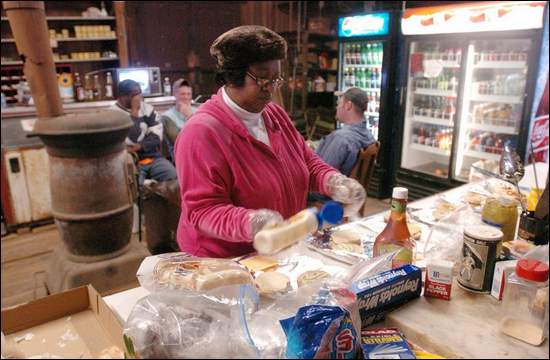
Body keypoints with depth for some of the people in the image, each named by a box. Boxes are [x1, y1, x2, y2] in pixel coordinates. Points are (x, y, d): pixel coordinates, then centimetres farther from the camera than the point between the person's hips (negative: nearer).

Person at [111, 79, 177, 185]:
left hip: (153, 158, 4)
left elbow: (157, 136, 3)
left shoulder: (146, 108, 10)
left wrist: (139, 146, -13)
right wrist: (135, 111, -14)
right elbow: (131, 141, -16)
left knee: (174, 177, -22)